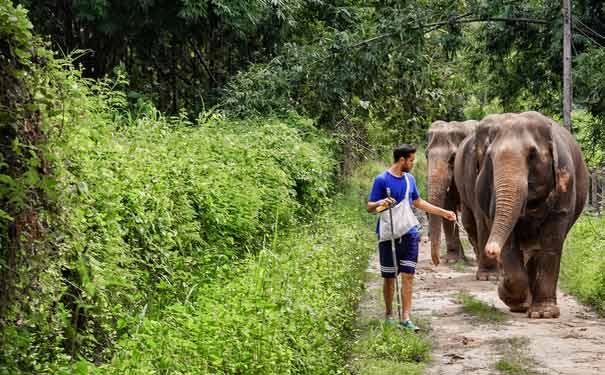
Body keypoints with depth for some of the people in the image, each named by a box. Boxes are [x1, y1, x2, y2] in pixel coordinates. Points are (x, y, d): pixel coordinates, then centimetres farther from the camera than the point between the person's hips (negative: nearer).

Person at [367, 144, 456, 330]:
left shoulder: (410, 179, 10)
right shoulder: (382, 180, -8)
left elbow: (418, 203, 24)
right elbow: (369, 207, -6)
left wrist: (443, 212, 25)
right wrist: (381, 203, -28)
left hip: (409, 234, 5)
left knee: (408, 276, -2)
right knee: (389, 277, 5)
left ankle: (405, 318, -1)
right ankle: (389, 315, 20)